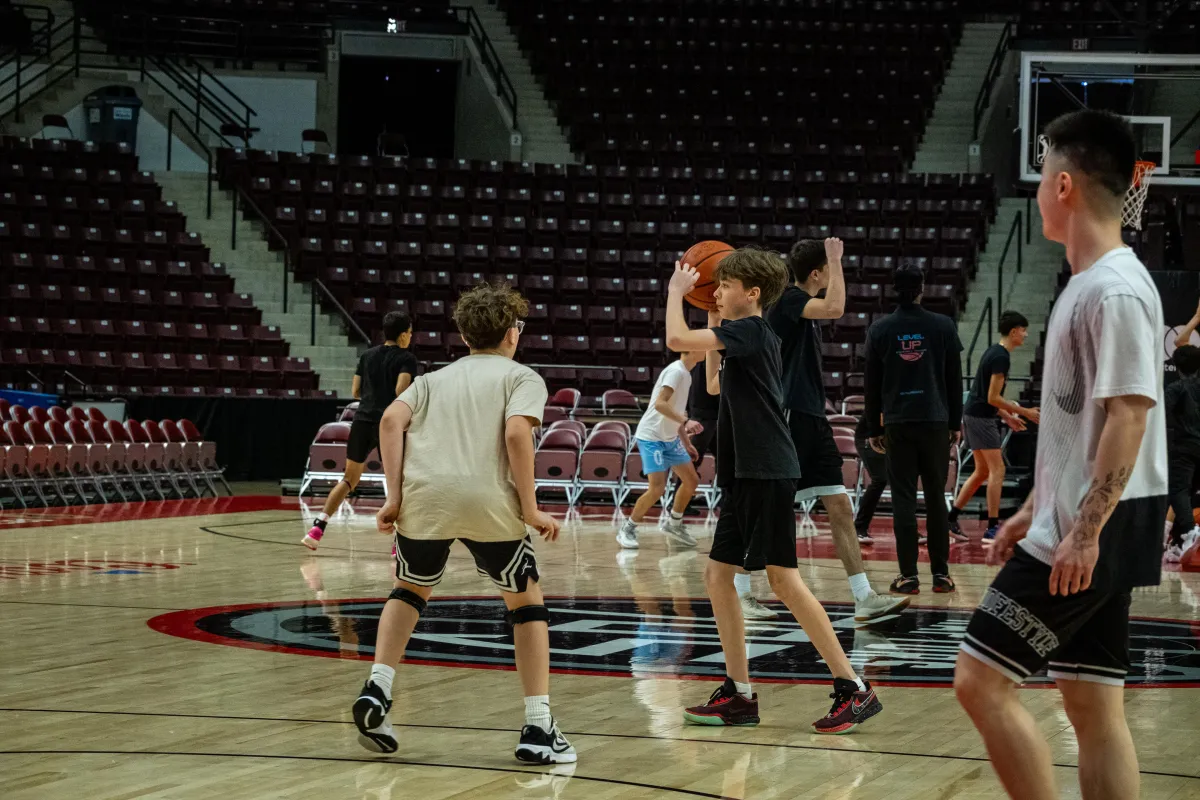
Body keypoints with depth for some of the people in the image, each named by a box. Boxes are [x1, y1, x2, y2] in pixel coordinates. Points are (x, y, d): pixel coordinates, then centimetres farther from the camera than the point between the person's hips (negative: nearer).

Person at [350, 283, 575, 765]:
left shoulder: (435, 378, 27)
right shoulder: (522, 377, 16)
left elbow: (392, 420, 8)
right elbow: (516, 434, -4)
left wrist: (394, 496, 6)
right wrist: (530, 509, -1)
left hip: (423, 495, 3)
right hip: (487, 499, -3)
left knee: (410, 589, 29)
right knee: (526, 601, 16)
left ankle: (377, 689, 11)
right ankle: (539, 728, 10)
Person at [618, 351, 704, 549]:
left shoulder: (686, 374, 11)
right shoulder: (676, 371, -18)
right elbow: (660, 404, -30)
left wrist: (686, 441, 20)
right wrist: (685, 421, -36)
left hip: (670, 438, 10)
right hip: (651, 437, -10)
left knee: (691, 481, 10)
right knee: (657, 488, -16)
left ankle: (674, 525, 26)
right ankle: (627, 530, -1)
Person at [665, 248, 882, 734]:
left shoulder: (749, 330, -11)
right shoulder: (747, 335, 18)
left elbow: (677, 339, -20)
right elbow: (715, 383, 35)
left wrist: (677, 289, -3)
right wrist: (714, 318, 29)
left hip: (767, 474, -10)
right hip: (745, 476, 10)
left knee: (784, 580, -10)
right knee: (718, 575, 9)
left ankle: (854, 690, -7)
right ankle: (739, 696, 12)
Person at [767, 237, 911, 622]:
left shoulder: (804, 306, 18)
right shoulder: (788, 300, -11)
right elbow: (834, 309, -29)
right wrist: (836, 259, -20)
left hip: (812, 419, 10)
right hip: (789, 418, -10)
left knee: (841, 508, 5)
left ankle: (864, 598, 5)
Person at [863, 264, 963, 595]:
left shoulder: (879, 330, 1)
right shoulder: (943, 326, 0)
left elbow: (872, 384, 5)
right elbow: (955, 379, 3)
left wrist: (874, 428, 12)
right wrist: (955, 423, 11)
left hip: (897, 424, 0)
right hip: (935, 421, 0)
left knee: (903, 499, 0)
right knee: (936, 499, 7)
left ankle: (908, 575, -3)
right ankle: (940, 573, 7)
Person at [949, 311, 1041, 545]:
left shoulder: (993, 352, 14)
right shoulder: (1001, 357, -16)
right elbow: (993, 398, -18)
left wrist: (1007, 416, 20)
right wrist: (1024, 412, -13)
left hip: (973, 415, 10)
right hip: (981, 418, -10)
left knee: (982, 471, 15)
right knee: (997, 470, -7)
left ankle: (951, 518, 16)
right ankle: (992, 529, -7)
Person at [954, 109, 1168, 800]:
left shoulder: (1117, 289, -16)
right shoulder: (1088, 285, 15)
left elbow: (1128, 416, -22)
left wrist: (1085, 531, -24)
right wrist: (1036, 509, 24)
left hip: (1092, 536, -10)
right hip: (1075, 527, 10)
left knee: (981, 679, -9)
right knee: (1094, 705, 9)